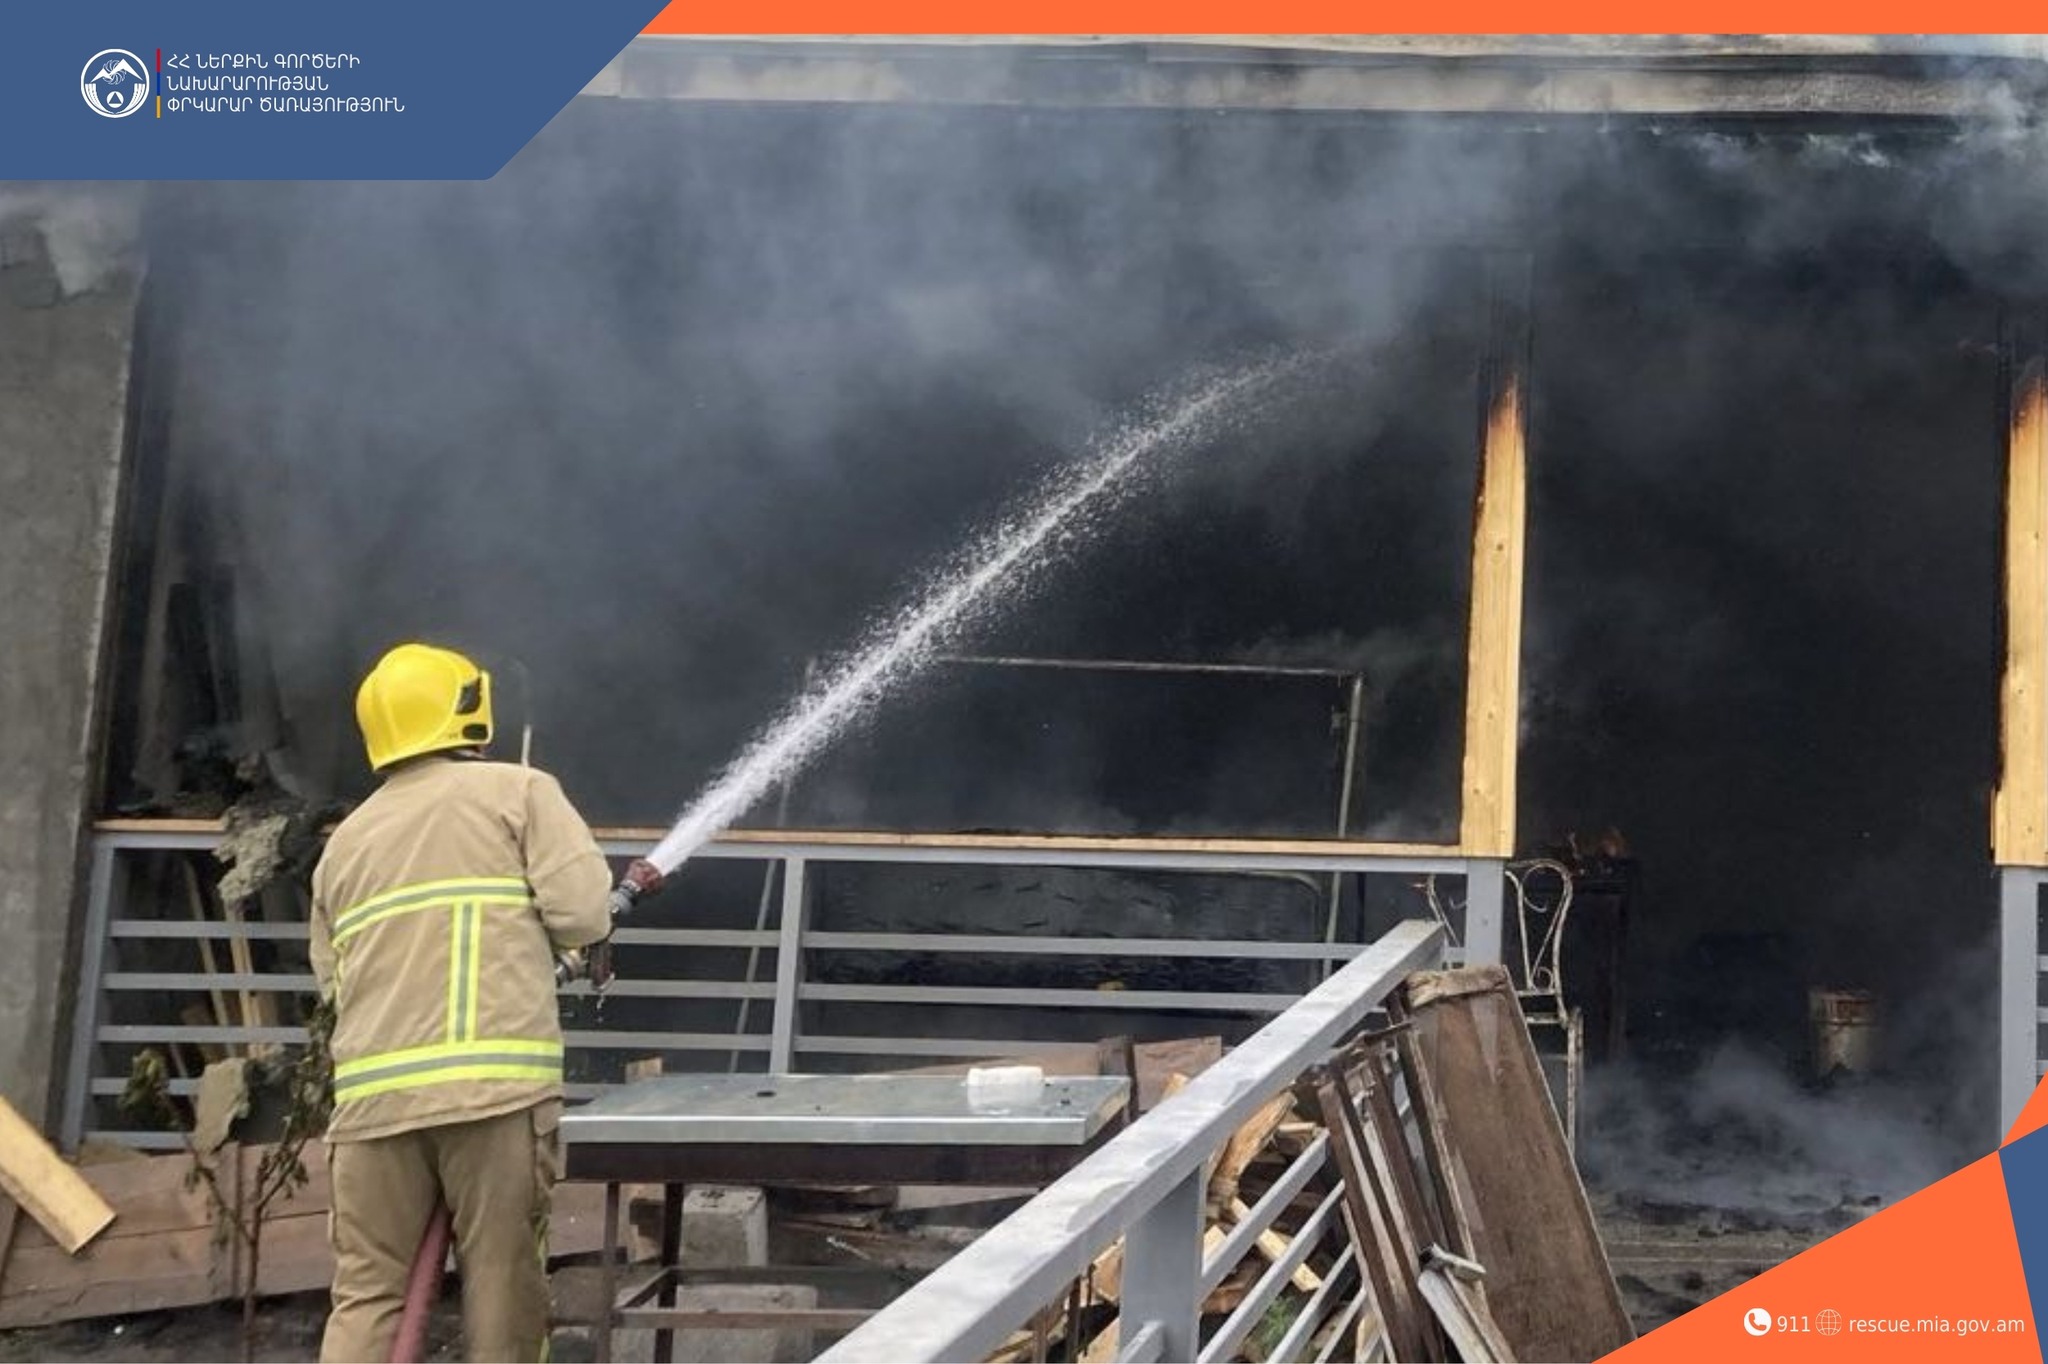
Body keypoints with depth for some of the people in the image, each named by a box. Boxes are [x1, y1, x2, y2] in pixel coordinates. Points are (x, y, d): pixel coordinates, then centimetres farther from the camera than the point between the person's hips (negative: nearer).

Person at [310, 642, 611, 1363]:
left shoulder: (343, 842, 20)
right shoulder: (518, 790, 7)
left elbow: (333, 980, 17)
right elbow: (582, 912, -4)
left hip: (372, 1092, 4)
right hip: (498, 1082, -4)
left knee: (367, 1296, 6)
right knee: (504, 1288, 2)